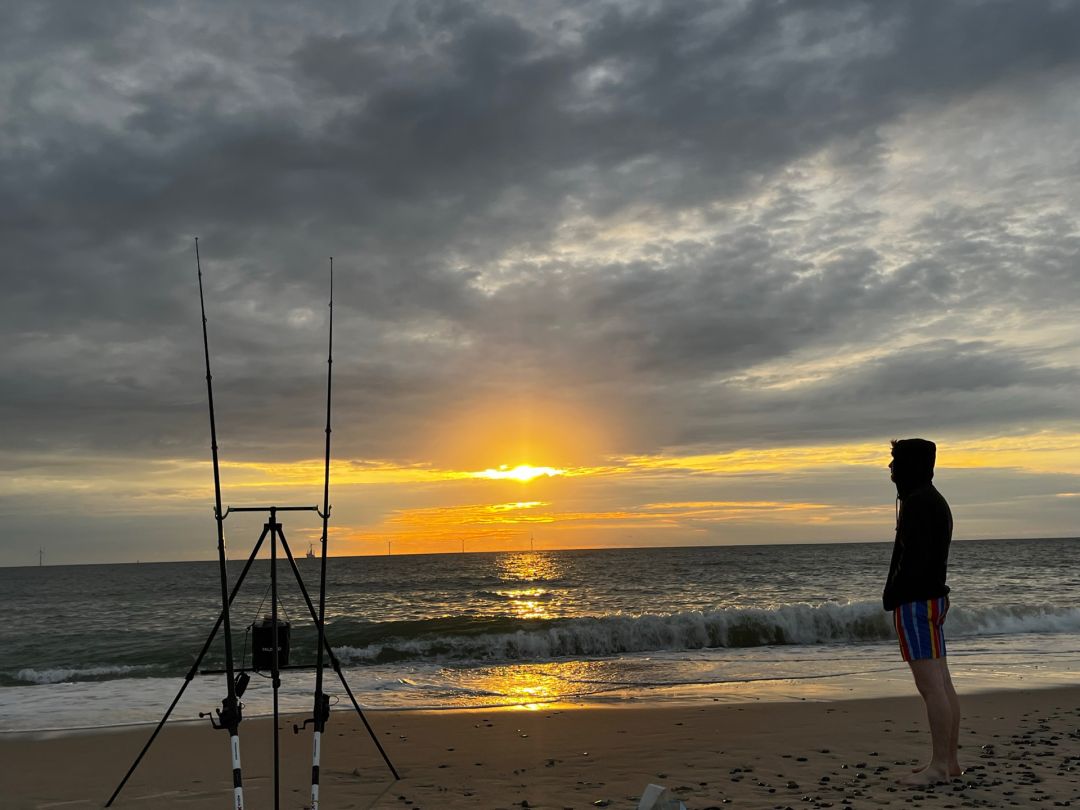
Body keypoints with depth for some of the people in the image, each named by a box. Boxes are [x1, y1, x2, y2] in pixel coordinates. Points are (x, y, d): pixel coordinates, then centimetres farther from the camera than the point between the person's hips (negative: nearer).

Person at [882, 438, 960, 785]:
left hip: (916, 602, -11)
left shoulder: (917, 502, -16)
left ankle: (939, 765, -3)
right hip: (933, 597, 11)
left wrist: (893, 595, -16)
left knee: (930, 686, -7)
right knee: (942, 684, 11)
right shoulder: (934, 500, 18)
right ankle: (949, 760, 17)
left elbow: (914, 558, -23)